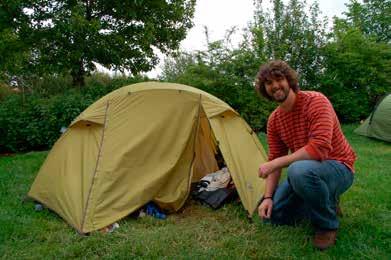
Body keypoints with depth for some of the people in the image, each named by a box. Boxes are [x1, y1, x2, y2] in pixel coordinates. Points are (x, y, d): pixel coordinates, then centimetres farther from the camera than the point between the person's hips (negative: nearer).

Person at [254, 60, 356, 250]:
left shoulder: (315, 101, -22)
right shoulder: (274, 120, -1)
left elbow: (318, 149, -33)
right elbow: (274, 159, 1)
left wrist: (276, 163, -29)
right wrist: (268, 197, -10)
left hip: (337, 169, -6)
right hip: (307, 169, 7)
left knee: (299, 170, -40)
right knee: (272, 213, -1)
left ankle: (327, 224, -12)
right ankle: (324, 203, 17)